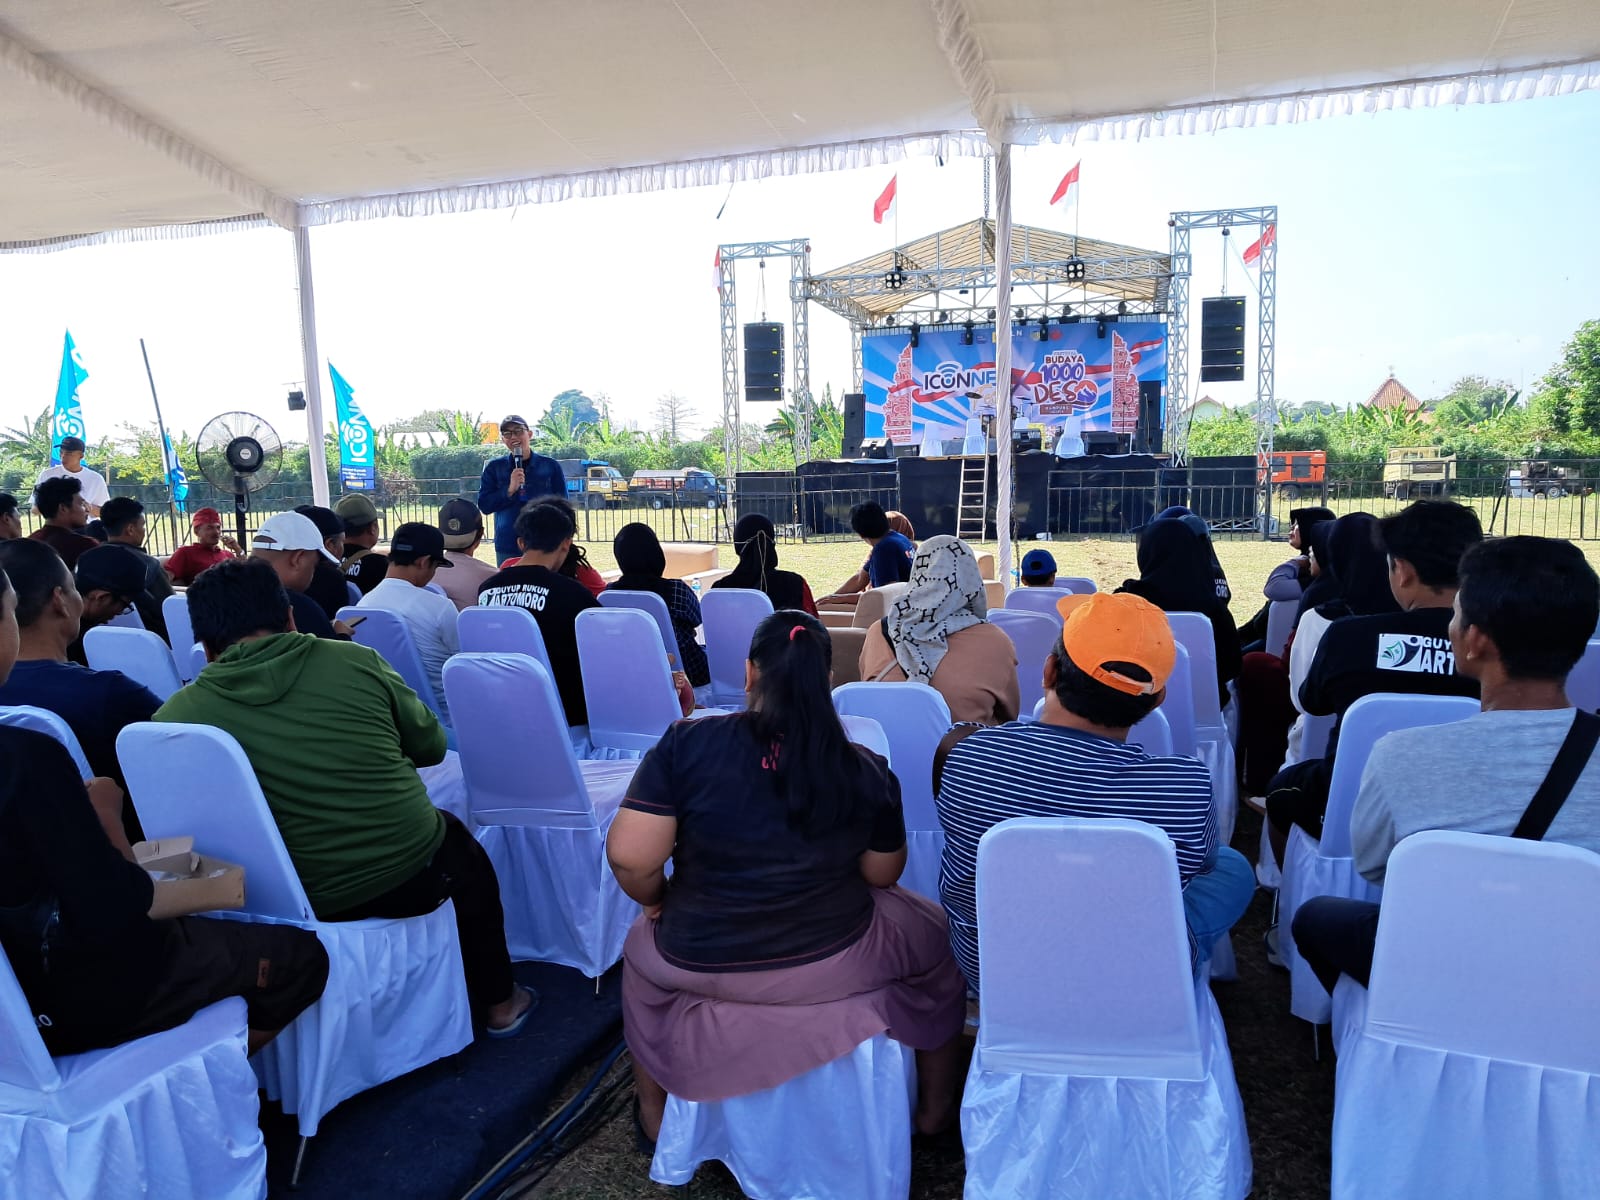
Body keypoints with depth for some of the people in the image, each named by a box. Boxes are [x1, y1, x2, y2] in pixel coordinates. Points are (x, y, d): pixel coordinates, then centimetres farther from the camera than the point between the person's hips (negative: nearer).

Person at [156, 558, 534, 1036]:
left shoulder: (176, 716, -8)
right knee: (460, 844, 33)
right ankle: (498, 1002, 40)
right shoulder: (355, 661, -8)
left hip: (298, 903, 2)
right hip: (414, 873, -1)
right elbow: (432, 746, 6)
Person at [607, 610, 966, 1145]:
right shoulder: (867, 771, -12)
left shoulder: (686, 744, -16)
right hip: (832, 967, 0)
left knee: (643, 943, 36)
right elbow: (883, 874, -1)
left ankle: (652, 1113, 46)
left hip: (699, 963, 1)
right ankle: (935, 1108, 39)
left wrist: (656, 899, 4)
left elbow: (630, 857, -17)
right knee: (933, 935, 28)